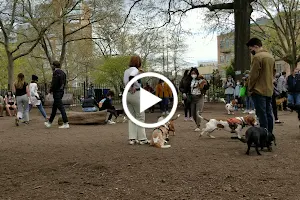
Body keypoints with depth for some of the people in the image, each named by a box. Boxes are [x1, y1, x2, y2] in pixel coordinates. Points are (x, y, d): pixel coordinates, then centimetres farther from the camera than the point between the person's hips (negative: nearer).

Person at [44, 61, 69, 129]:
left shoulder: (56, 72, -13)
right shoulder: (63, 72, 14)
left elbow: (54, 83, -18)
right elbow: (64, 83, 16)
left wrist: (50, 91, -11)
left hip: (57, 92, -9)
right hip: (61, 92, 9)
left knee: (61, 107, -9)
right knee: (54, 108, 17)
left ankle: (66, 123, -10)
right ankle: (49, 122, 27)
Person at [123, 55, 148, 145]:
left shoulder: (126, 71, 13)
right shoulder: (135, 70, -11)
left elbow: (125, 81, 9)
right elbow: (131, 76, -30)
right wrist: (132, 87, -20)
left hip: (127, 94, 8)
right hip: (135, 94, -8)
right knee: (140, 117, 3)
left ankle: (132, 138, 10)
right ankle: (142, 138, 6)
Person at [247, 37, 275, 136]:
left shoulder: (257, 56, -13)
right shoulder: (271, 56, 14)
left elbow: (253, 75, -15)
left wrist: (250, 88, -5)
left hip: (259, 91, -8)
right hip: (269, 91, 8)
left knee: (262, 115, -6)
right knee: (269, 114, 11)